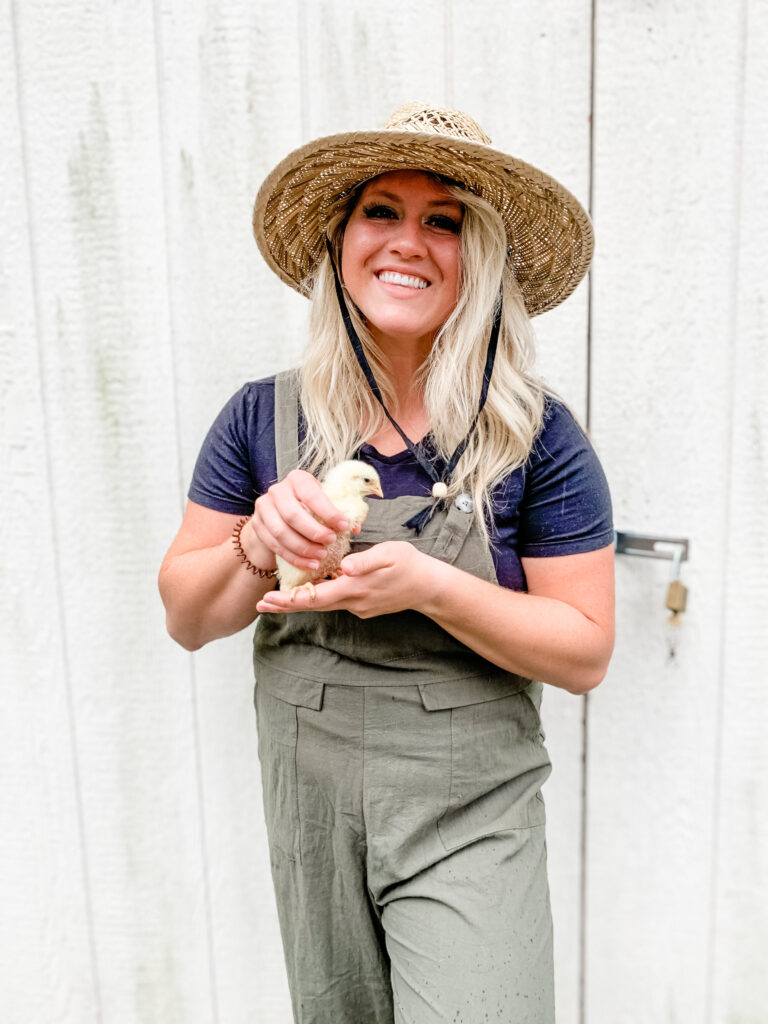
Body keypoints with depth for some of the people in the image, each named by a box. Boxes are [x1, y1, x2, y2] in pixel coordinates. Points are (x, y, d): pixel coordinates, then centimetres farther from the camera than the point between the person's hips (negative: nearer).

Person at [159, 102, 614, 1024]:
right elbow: (186, 619, -1)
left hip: (467, 819, -2)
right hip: (308, 808, 3)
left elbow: (585, 653, -11)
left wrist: (428, 585, -25)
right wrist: (260, 547, -22)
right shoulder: (262, 420, -6)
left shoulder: (535, 436, -12)